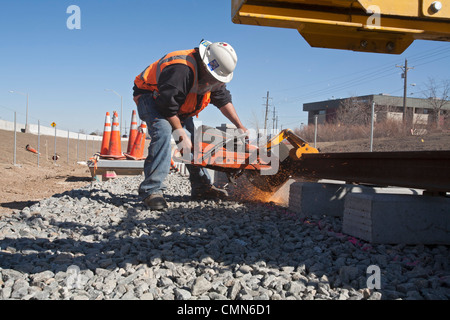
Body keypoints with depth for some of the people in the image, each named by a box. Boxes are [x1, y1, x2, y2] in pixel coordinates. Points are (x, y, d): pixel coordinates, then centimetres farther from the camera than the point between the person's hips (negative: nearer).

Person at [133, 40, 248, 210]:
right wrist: (181, 135, -27)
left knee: (193, 139, 3)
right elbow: (168, 107, -33)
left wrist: (240, 127, 3)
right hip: (150, 97, -9)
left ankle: (201, 186, 13)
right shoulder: (181, 70, -37)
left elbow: (224, 100, 5)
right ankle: (151, 189, -31)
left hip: (178, 104, 9)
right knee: (163, 132, -32)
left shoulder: (212, 75, -8)